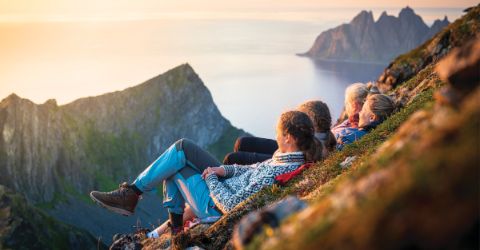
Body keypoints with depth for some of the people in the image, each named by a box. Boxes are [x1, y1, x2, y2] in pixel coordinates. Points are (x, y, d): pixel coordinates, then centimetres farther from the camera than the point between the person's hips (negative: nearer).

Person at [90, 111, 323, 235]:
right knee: (182, 146, 6)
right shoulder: (292, 155, -6)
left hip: (217, 206, -9)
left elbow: (231, 206, -28)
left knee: (175, 162, -4)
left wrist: (211, 177, -14)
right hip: (230, 187, 9)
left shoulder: (277, 174, -34)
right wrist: (224, 170, -6)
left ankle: (131, 195, 15)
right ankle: (174, 221, 16)